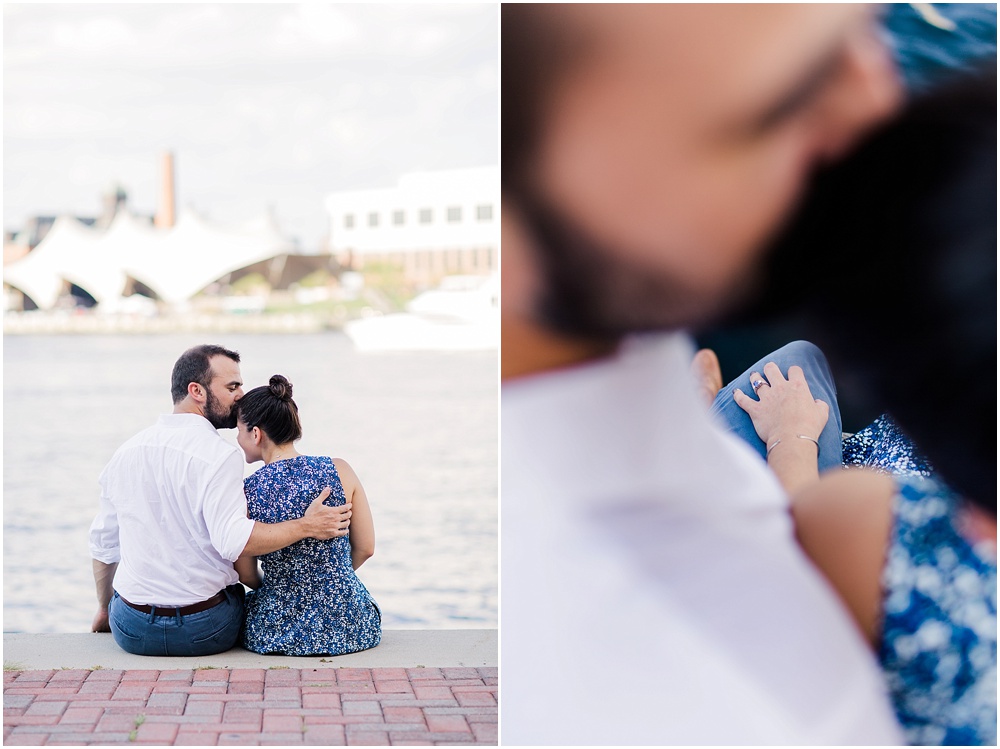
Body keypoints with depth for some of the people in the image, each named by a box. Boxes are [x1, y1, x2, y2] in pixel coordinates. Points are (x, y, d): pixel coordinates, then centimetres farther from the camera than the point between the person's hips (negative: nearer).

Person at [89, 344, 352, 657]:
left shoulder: (125, 452, 4)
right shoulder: (218, 455, -17)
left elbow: (103, 542, 13)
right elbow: (233, 539, -29)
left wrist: (105, 611, 26)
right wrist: (306, 526, -21)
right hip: (204, 631, -4)